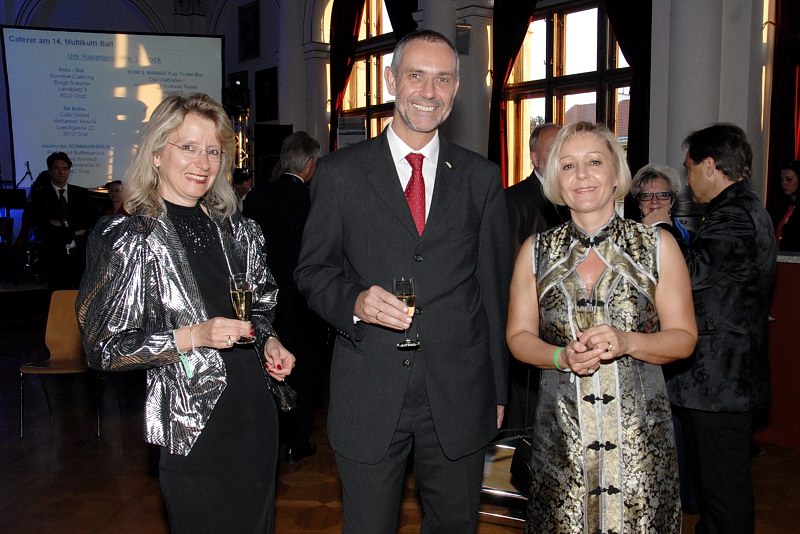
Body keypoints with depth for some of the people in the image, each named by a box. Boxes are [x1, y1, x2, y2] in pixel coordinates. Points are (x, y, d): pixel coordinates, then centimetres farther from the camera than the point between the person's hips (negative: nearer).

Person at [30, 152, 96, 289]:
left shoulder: (81, 193, 11)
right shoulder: (40, 194, 3)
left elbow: (91, 220, 2)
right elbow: (41, 225, -7)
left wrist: (65, 224, -11)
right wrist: (74, 232, -10)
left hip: (80, 255, 2)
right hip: (54, 256, -2)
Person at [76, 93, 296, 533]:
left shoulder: (237, 231, 6)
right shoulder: (128, 239, -11)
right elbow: (102, 347, -11)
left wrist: (267, 341, -1)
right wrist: (192, 337, -21)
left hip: (256, 412, 6)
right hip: (192, 428, -5)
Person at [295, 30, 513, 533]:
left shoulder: (482, 178, 5)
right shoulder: (340, 172, 1)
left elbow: (496, 288, 8)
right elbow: (312, 270, 4)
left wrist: (499, 389, 9)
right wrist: (354, 300, -18)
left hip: (459, 396, 2)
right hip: (368, 393, -1)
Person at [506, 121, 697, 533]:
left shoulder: (658, 245, 1)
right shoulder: (535, 252, 4)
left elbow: (684, 338, 2)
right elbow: (519, 336, 7)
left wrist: (627, 342, -17)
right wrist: (562, 357, -13)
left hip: (640, 431, 0)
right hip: (561, 431, 1)